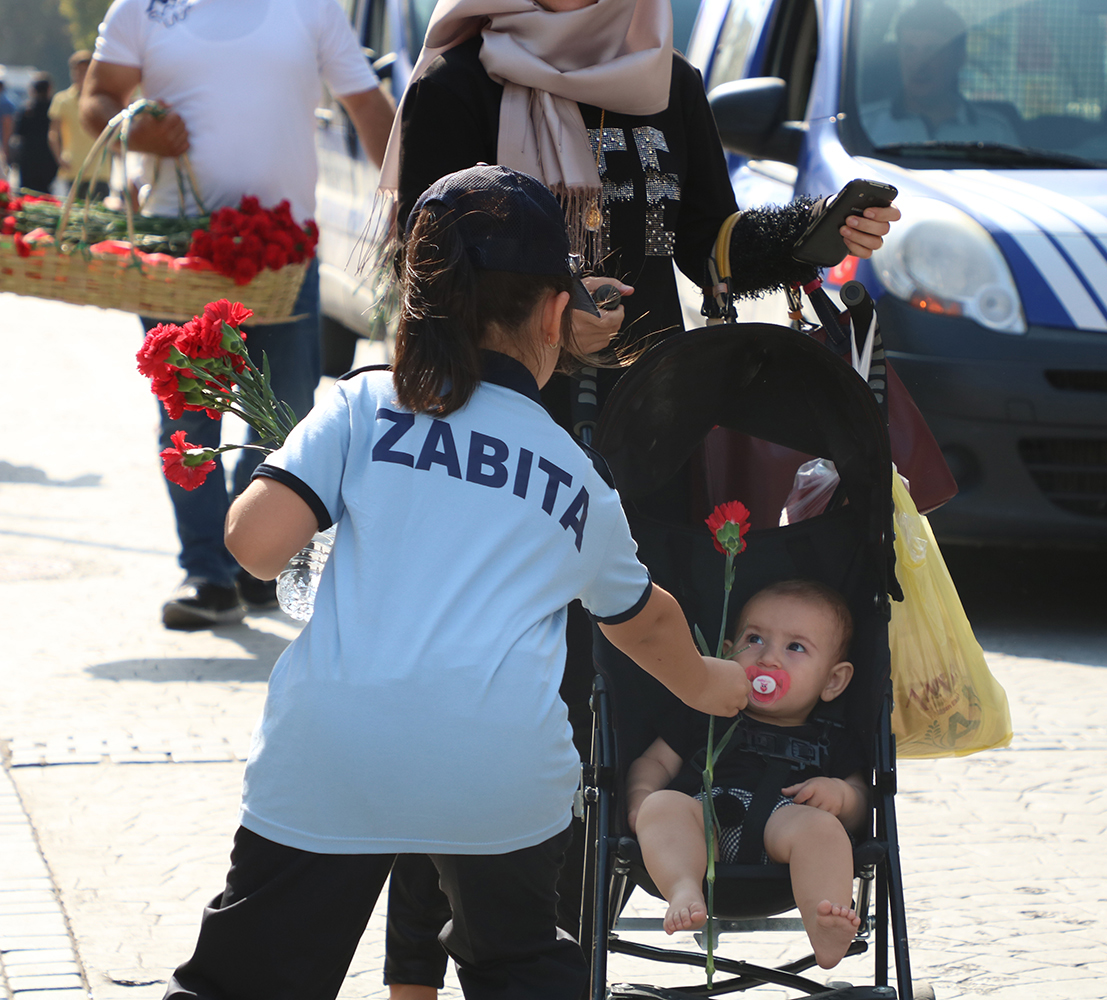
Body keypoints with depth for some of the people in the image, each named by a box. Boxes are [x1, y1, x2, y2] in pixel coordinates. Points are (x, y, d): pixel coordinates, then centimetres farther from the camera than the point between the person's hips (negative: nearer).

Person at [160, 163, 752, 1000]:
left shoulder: (366, 405, 11)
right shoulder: (582, 483, 22)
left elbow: (257, 543, -1)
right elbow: (646, 619, 40)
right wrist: (704, 683, 63)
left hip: (329, 756, -2)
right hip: (502, 767, 2)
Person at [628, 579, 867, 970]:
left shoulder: (832, 744, 29)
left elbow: (859, 806, 23)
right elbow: (655, 762, 27)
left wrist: (841, 794, -2)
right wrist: (642, 795, 3)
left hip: (781, 822, -1)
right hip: (703, 810, 1)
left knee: (820, 825, -34)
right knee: (662, 806, -32)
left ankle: (825, 926, -59)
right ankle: (684, 892, -59)